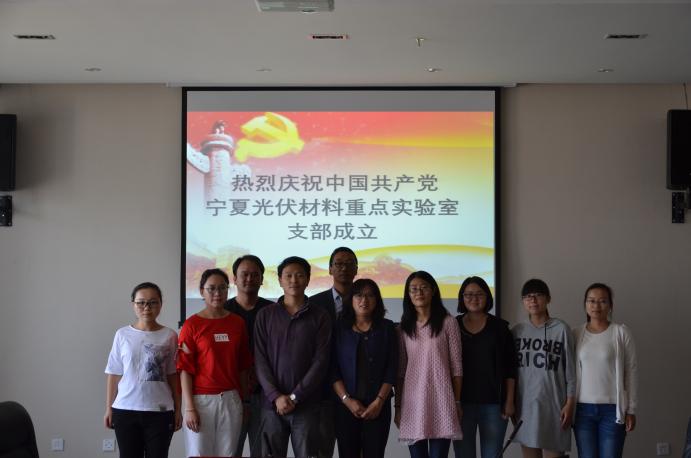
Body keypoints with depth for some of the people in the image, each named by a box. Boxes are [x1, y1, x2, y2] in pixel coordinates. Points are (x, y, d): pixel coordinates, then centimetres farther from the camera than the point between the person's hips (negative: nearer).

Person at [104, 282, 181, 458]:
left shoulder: (169, 336, 1)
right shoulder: (123, 335, 2)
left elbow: (173, 375, 5)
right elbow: (114, 374, 6)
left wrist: (177, 409, 3)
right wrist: (109, 408, 5)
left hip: (160, 411, 0)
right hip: (125, 410, 1)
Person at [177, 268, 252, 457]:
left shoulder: (237, 322, 7)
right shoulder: (191, 325, -4)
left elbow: (243, 366, 12)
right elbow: (185, 369, -7)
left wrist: (244, 400, 10)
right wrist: (189, 407, -12)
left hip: (231, 399, 3)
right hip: (201, 399, -3)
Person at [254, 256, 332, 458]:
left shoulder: (320, 316, 3)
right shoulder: (265, 315, 7)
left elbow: (320, 361, -3)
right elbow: (260, 360, 1)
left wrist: (294, 397, -10)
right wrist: (276, 396, -11)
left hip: (307, 405, -1)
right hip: (272, 404, 1)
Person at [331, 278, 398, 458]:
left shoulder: (387, 328, 6)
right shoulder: (339, 329, 6)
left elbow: (392, 369, 1)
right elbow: (333, 369, 0)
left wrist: (379, 401, -8)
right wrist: (347, 400, -10)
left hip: (378, 407, 0)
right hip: (346, 406, 1)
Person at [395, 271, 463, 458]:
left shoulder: (447, 322, 1)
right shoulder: (404, 327, 10)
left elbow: (456, 366, 1)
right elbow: (400, 369, 10)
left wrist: (458, 402, -1)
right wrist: (398, 405, 8)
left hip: (441, 399, -3)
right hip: (412, 401, 3)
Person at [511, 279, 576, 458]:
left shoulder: (561, 329, -3)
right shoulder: (517, 331, 8)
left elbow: (570, 369, -2)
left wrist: (570, 403, -6)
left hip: (553, 404, -4)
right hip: (525, 404, 4)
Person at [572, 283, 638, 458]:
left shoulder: (621, 332, -2)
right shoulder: (576, 334, 5)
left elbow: (631, 371, -1)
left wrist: (631, 409, -3)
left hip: (612, 408, -2)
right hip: (582, 408, 2)